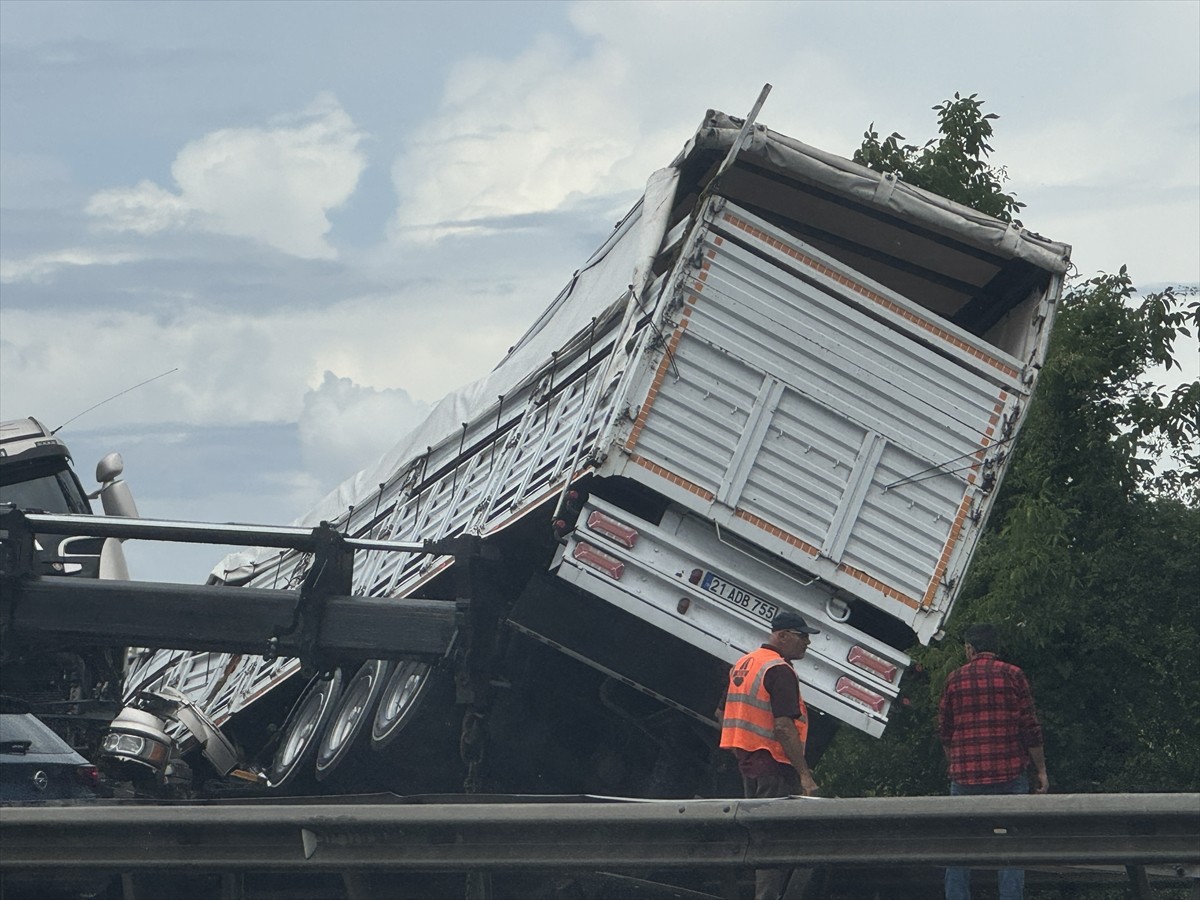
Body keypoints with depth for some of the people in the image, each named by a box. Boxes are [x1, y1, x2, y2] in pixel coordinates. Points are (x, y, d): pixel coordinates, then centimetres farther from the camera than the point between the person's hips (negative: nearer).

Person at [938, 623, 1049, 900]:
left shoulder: (955, 679, 6)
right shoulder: (1013, 675, 0)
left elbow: (945, 731, 12)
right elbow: (1031, 728, -2)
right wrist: (1041, 770, 6)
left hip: (965, 775, 1)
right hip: (1010, 773, -1)